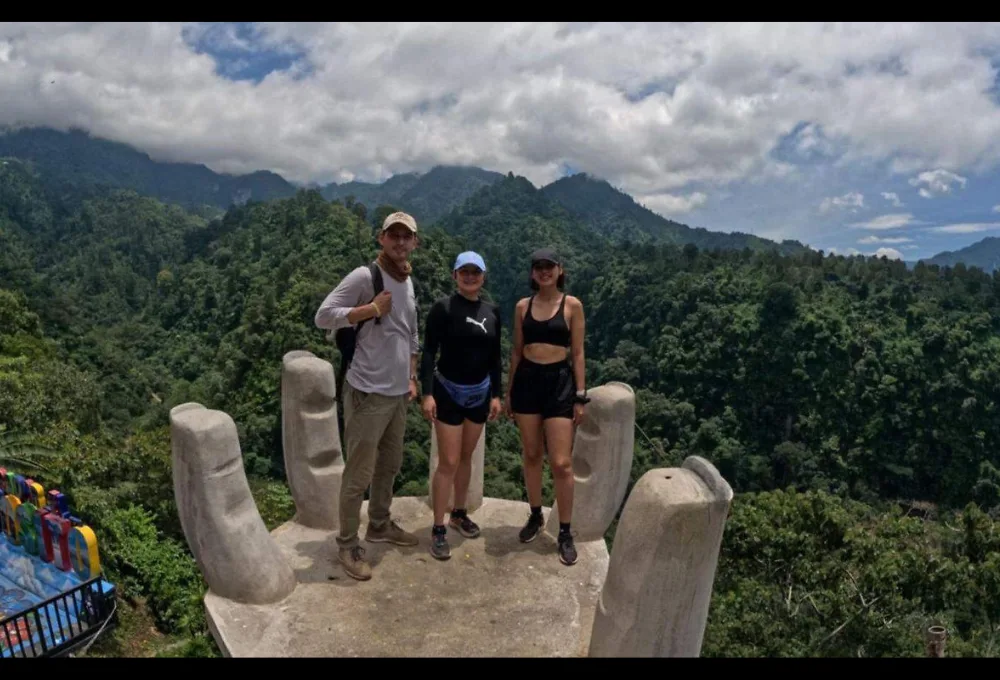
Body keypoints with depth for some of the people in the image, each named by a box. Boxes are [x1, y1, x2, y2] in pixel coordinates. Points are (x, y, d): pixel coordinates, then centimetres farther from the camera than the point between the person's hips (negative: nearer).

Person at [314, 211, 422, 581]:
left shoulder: (408, 282, 12)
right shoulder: (364, 276, -13)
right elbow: (323, 315, -18)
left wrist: (411, 377, 18)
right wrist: (372, 308, -21)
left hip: (398, 394, 8)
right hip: (367, 394, -8)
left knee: (389, 467, 20)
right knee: (359, 474, 1)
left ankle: (380, 524, 39)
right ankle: (347, 544, 17)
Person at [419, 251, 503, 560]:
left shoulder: (492, 311, 3)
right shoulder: (443, 308, -11)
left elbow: (495, 357, 9)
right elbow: (428, 352, -12)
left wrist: (496, 394, 6)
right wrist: (428, 393, -19)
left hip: (479, 393, 5)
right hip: (449, 392, -5)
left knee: (466, 457, 17)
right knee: (448, 463, -3)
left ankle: (459, 513, 34)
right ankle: (438, 529, 8)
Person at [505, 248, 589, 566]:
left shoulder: (572, 305, -1)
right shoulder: (522, 306, 6)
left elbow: (577, 353, 0)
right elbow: (516, 352, 12)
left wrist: (580, 396, -4)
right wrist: (508, 391, 11)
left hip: (559, 381, -3)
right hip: (527, 380, 3)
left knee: (561, 463, -4)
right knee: (531, 455, 12)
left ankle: (565, 533, 10)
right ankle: (535, 517, 31)